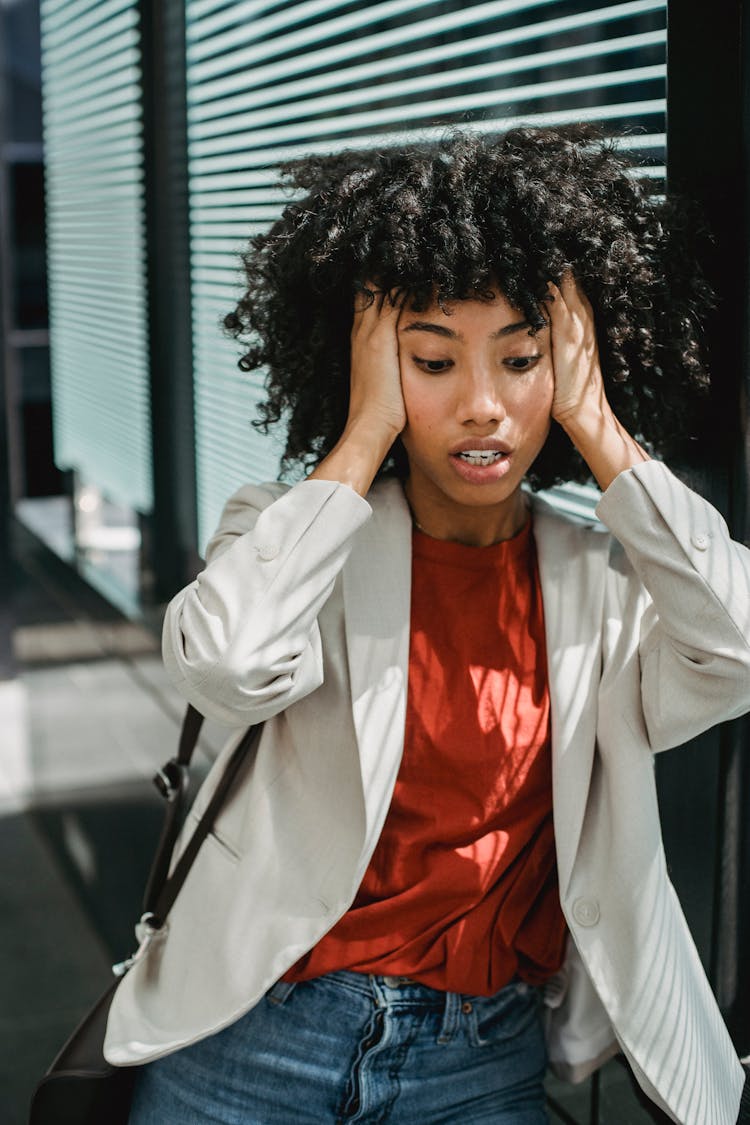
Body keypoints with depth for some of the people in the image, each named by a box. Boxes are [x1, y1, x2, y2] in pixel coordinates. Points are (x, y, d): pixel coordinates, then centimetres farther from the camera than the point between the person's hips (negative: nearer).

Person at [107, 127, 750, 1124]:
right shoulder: (300, 535, -4)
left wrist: (596, 430, -15)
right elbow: (229, 664, -26)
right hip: (261, 1038, -1)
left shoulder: (604, 584, 0)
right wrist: (367, 433, -18)